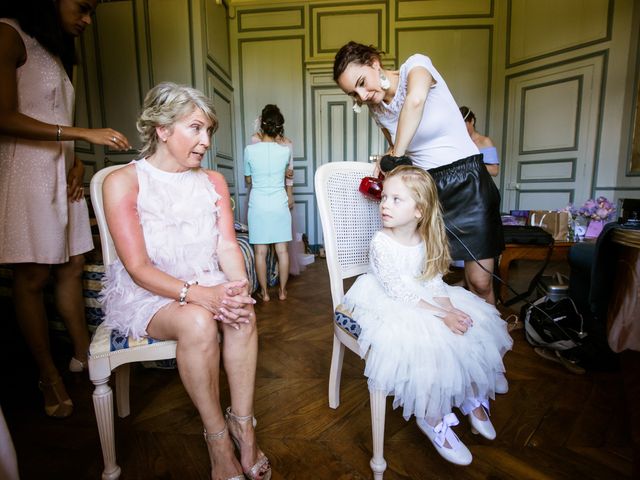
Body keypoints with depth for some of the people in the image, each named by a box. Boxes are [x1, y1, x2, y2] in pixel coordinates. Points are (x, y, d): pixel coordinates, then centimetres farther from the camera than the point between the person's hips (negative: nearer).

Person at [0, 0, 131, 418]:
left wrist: (76, 161, 3)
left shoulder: (56, 50, 22)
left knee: (72, 266, 7)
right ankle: (50, 376, 8)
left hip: (62, 172, 8)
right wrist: (86, 133, -18)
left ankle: (82, 353, 18)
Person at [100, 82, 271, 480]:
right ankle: (218, 439, -11)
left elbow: (227, 245, -2)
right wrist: (197, 294, -29)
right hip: (147, 294, -3)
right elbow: (138, 267, -15)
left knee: (243, 314, -27)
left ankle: (243, 426, -10)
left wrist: (239, 286, -22)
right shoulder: (123, 182, -8)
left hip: (208, 285, 4)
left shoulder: (214, 181, 6)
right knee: (198, 322, -32)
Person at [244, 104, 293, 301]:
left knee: (260, 252, 7)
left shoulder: (250, 150, -7)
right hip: (280, 204, 2)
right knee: (282, 250, 9)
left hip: (258, 205, -1)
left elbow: (248, 181, 6)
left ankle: (264, 292, 17)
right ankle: (282, 290, 19)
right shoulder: (285, 150, -3)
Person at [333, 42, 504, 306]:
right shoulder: (376, 109, 5)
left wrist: (396, 157, -30)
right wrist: (392, 160, -3)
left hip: (465, 179, -4)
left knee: (480, 283, -2)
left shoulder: (416, 64, -10)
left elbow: (415, 99, -35)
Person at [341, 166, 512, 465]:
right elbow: (401, 293, -22)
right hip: (389, 305, -6)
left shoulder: (426, 240, -2)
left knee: (471, 324, -4)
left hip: (424, 302, 7)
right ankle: (432, 419, -1)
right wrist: (441, 315, -26)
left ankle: (473, 398, 19)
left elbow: (435, 282, 0)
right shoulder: (381, 243, -20)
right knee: (429, 343, -27)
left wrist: (451, 309, -18)